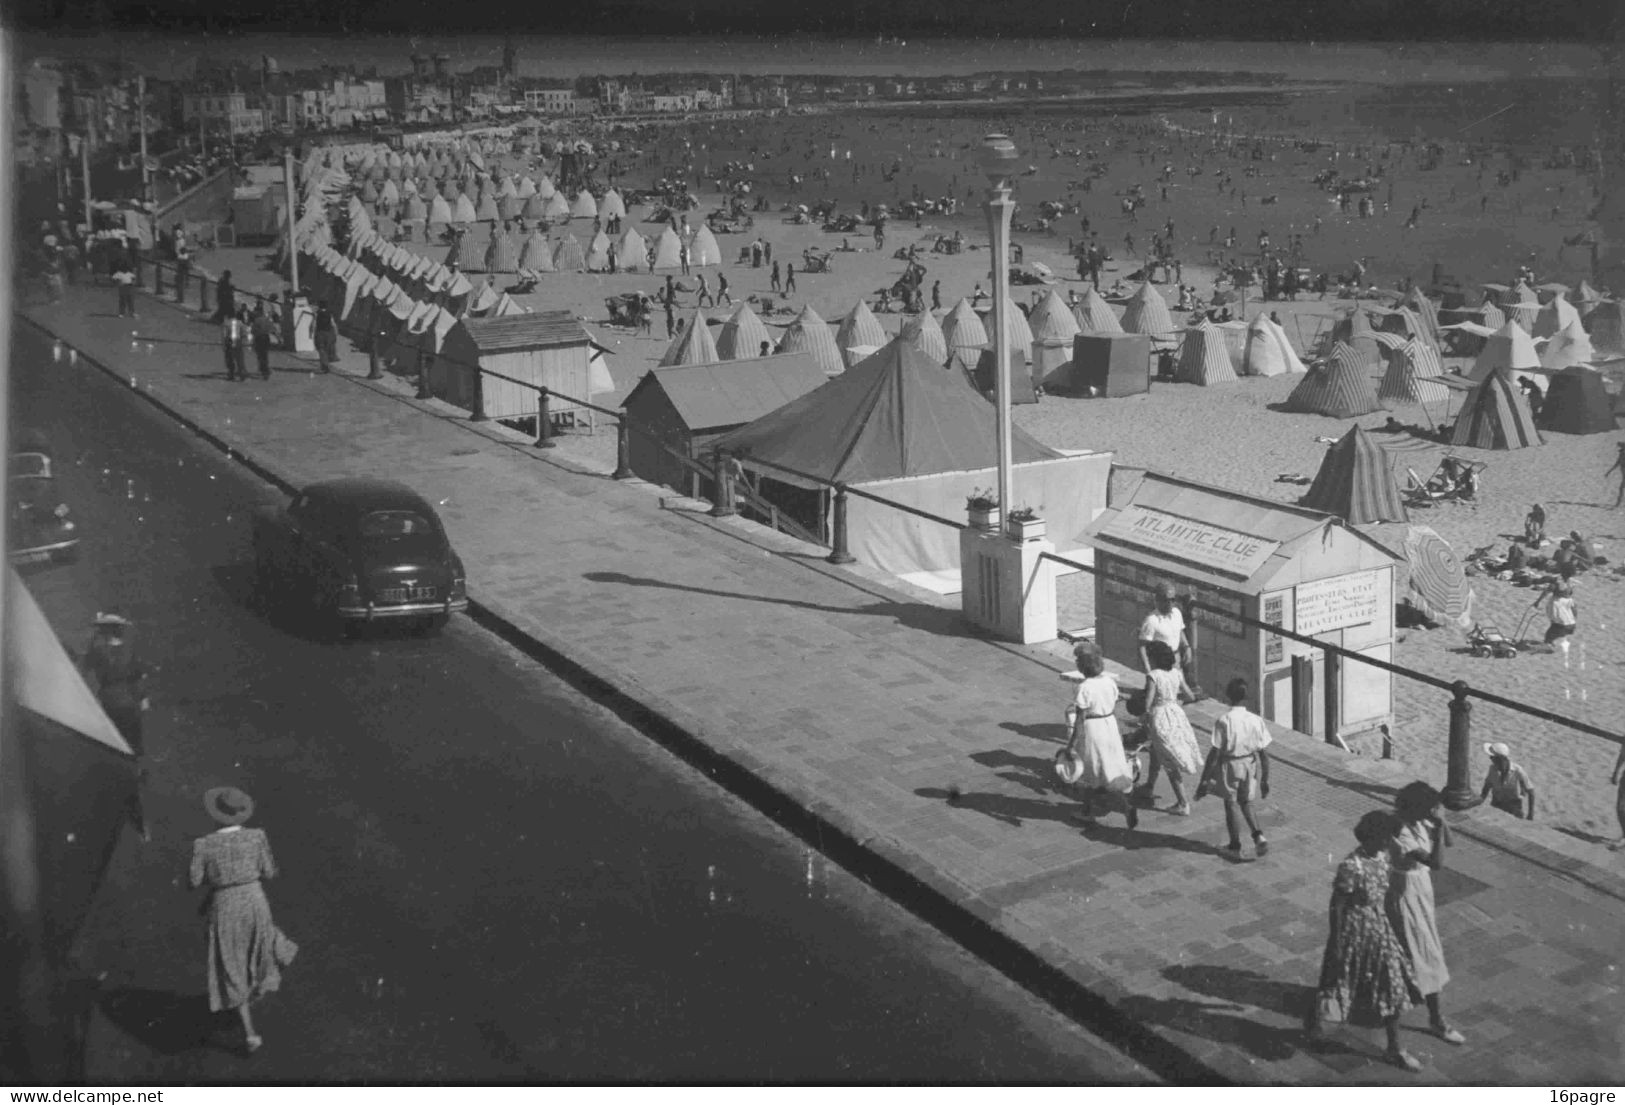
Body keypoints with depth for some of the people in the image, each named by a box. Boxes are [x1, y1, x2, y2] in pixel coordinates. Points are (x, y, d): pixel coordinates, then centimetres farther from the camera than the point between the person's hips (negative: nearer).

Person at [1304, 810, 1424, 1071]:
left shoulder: (1383, 857, -4)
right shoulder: (1352, 866, -25)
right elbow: (1337, 906, -19)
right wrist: (1336, 944, -16)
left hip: (1380, 929, 7)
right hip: (1354, 932, -7)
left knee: (1391, 988, 11)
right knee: (1341, 982, 11)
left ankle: (1395, 1050, 24)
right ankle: (1315, 1022, 40)